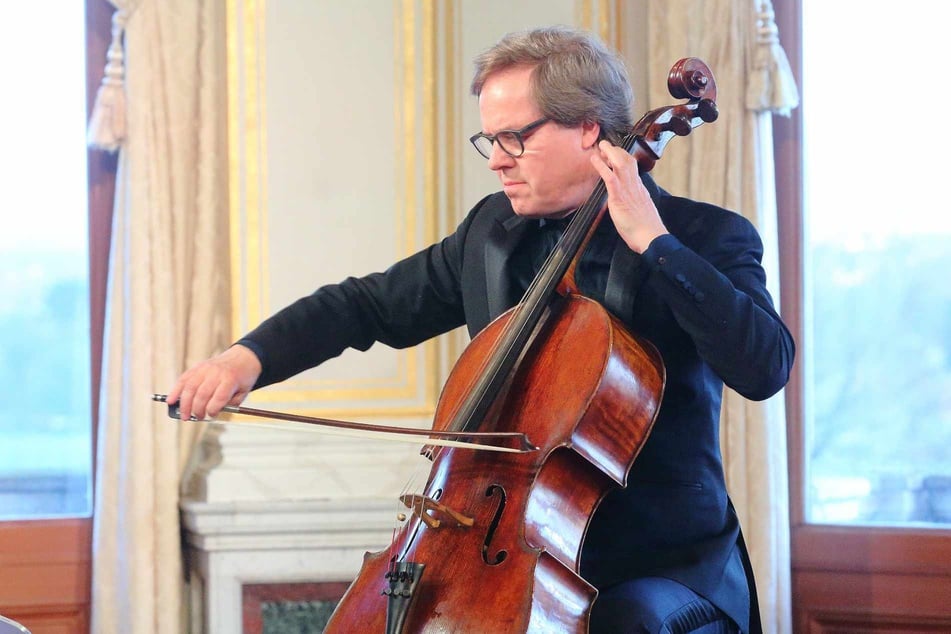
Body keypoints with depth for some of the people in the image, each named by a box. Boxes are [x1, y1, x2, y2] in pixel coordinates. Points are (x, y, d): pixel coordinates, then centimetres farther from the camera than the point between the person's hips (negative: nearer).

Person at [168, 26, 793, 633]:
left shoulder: (707, 237, -7)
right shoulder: (491, 230, 10)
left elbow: (765, 366, -24)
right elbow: (371, 305, 16)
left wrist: (654, 241, -24)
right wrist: (251, 354, -1)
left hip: (663, 565, -5)